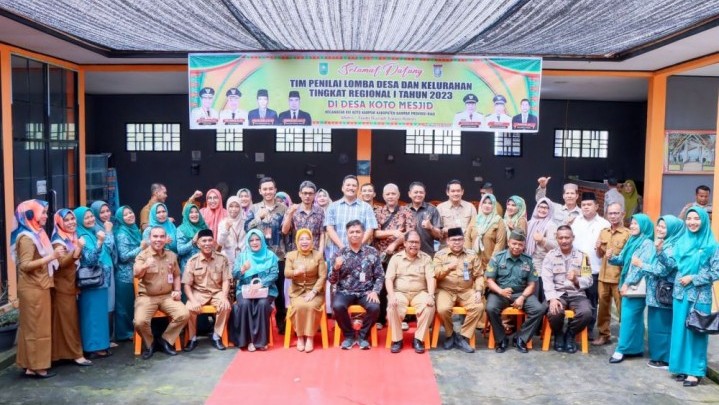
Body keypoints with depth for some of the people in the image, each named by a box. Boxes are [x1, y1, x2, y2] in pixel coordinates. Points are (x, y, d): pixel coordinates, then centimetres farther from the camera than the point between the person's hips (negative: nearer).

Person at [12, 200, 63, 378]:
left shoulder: (37, 234, 12)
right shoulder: (27, 238, -17)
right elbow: (25, 265, -24)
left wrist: (53, 253, 11)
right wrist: (51, 256, -27)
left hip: (39, 288, 9)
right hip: (32, 289, -9)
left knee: (34, 327, 14)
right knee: (36, 328, -2)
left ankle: (32, 365, 22)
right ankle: (36, 367, 6)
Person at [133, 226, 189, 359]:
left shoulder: (172, 255, 7)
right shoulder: (143, 255, -7)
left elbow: (176, 275, 19)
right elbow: (136, 274, -25)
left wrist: (177, 290, 3)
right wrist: (145, 266, -47)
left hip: (167, 296, 3)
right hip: (146, 296, -3)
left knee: (184, 314, -20)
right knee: (140, 321, -28)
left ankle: (165, 340, 3)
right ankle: (150, 344, 4)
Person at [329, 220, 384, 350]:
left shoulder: (373, 252, 2)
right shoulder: (339, 254, 1)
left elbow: (380, 276, 4)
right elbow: (332, 281, 1)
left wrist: (375, 291, -14)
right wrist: (336, 268, -19)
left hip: (366, 292, 0)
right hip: (345, 292, 0)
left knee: (374, 307, -29)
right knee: (337, 306, -31)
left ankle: (362, 335, 0)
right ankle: (349, 335, -3)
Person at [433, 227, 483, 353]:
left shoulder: (472, 255, 9)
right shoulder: (440, 255, 3)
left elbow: (479, 275, 7)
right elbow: (435, 274, -10)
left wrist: (478, 291, -9)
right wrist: (448, 268, -29)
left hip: (466, 291, 2)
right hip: (446, 290, -2)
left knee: (479, 307, -26)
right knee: (443, 309, -31)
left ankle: (463, 337, -11)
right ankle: (450, 335, -1)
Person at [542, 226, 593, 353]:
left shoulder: (582, 256, 7)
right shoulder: (550, 255, 3)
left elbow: (589, 280, 0)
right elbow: (547, 280, -7)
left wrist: (576, 280, -23)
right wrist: (552, 298, -23)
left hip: (577, 294, 1)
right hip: (558, 293, -1)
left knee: (586, 313, -29)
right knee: (554, 313, -32)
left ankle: (570, 334, 3)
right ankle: (558, 335, 4)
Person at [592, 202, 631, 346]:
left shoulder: (627, 234, -5)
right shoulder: (603, 232, 11)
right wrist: (598, 247, -3)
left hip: (619, 278, -5)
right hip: (603, 276, 5)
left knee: (622, 308, 1)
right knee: (603, 307, 12)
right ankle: (604, 334, 24)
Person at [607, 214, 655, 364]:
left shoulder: (648, 244, -12)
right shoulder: (632, 241, 14)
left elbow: (641, 266, -19)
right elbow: (623, 260, 14)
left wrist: (628, 283, -21)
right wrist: (612, 257, -7)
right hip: (628, 285, 8)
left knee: (628, 317, -7)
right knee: (634, 317, 13)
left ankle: (622, 349, -2)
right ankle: (635, 348, 20)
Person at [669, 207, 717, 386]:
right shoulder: (682, 241, 8)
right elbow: (675, 265, 10)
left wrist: (693, 278, -14)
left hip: (699, 295, -5)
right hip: (680, 293, 5)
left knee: (695, 331, 2)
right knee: (680, 330, 10)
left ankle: (695, 371, 10)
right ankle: (682, 366, 21)